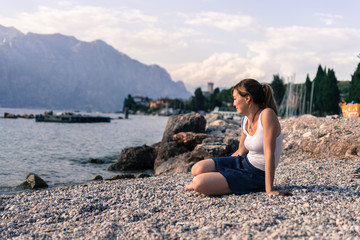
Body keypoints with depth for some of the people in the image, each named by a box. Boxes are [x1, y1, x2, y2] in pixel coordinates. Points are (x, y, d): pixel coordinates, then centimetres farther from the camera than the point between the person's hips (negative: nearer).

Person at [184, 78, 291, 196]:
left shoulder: (267, 114, -22)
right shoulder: (245, 121, 3)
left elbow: (269, 153, -25)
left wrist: (269, 190, -25)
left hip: (256, 176, -7)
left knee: (199, 183, -20)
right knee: (197, 169, -10)